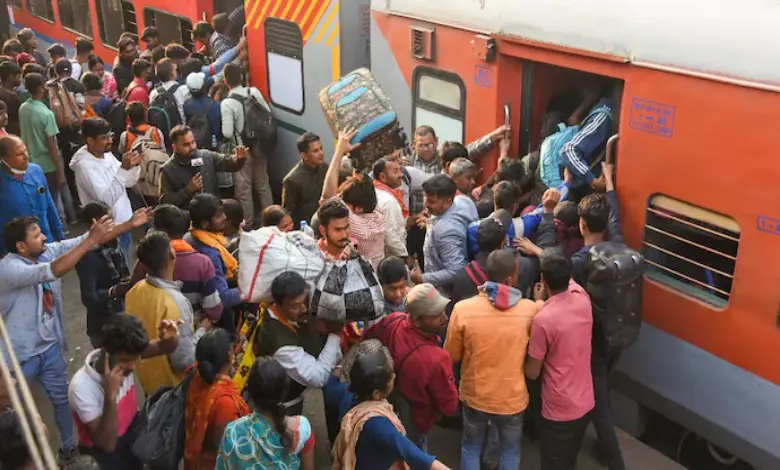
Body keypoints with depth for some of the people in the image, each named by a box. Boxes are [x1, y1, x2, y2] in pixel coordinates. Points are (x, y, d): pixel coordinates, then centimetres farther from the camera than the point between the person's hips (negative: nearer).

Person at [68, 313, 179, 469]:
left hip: (132, 424, 5)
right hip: (106, 444, -5)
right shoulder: (82, 387, -30)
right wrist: (110, 395, -42)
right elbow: (107, 444, -30)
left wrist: (170, 339, -32)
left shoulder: (124, 355, -18)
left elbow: (163, 347, -7)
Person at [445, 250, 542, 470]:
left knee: (471, 448, 26)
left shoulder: (463, 309, -21)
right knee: (510, 452, 25)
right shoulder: (530, 310, -19)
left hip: (475, 396, 0)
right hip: (513, 398, 0)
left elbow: (452, 355, -6)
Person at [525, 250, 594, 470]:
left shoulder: (543, 319, -26)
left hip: (559, 410, -6)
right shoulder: (583, 298, -8)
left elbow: (532, 373, -12)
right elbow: (568, 280, 19)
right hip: (585, 402, 6)